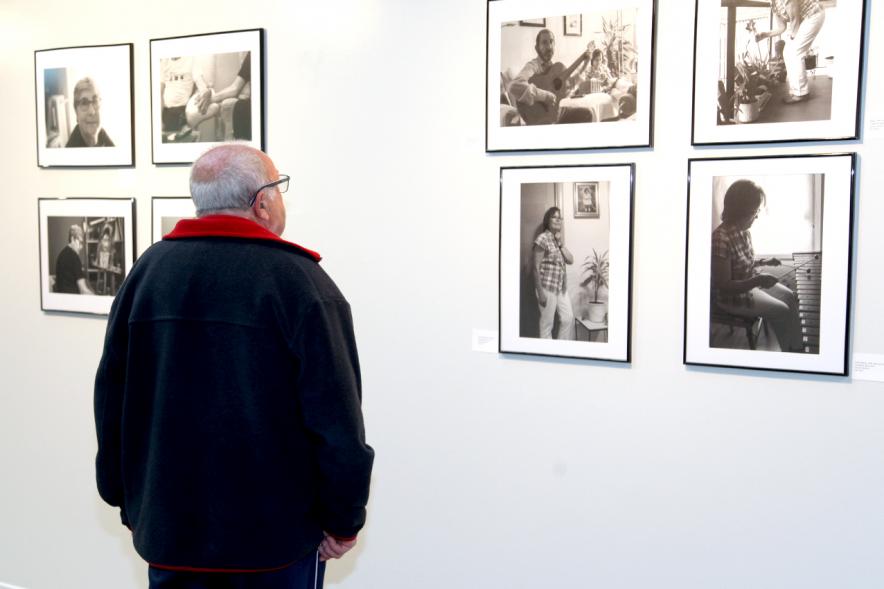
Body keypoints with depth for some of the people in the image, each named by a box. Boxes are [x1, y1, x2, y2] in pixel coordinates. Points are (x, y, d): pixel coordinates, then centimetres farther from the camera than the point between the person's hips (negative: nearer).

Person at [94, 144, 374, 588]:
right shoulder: (299, 280, -14)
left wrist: (128, 501, 17)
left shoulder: (147, 270, 2)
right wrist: (344, 521, -5)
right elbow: (335, 416, -16)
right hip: (275, 536, -4)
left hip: (168, 531, 5)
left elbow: (112, 399, 8)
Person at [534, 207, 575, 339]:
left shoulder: (559, 239, 13)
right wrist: (540, 292, -18)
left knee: (569, 318, 11)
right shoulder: (542, 239, -12)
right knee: (547, 323, 1)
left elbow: (570, 260, 8)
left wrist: (561, 245, -5)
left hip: (561, 287, 8)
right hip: (547, 287, -8)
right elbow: (536, 267, -15)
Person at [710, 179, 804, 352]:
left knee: (790, 297, 7)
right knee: (782, 311, -5)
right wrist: (758, 281, -35)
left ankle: (797, 346, 20)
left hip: (750, 282, 9)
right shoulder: (720, 239, -34)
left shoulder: (743, 231, -5)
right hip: (732, 297, -9)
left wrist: (763, 262, 0)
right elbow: (724, 286, -31)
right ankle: (788, 351, 19)